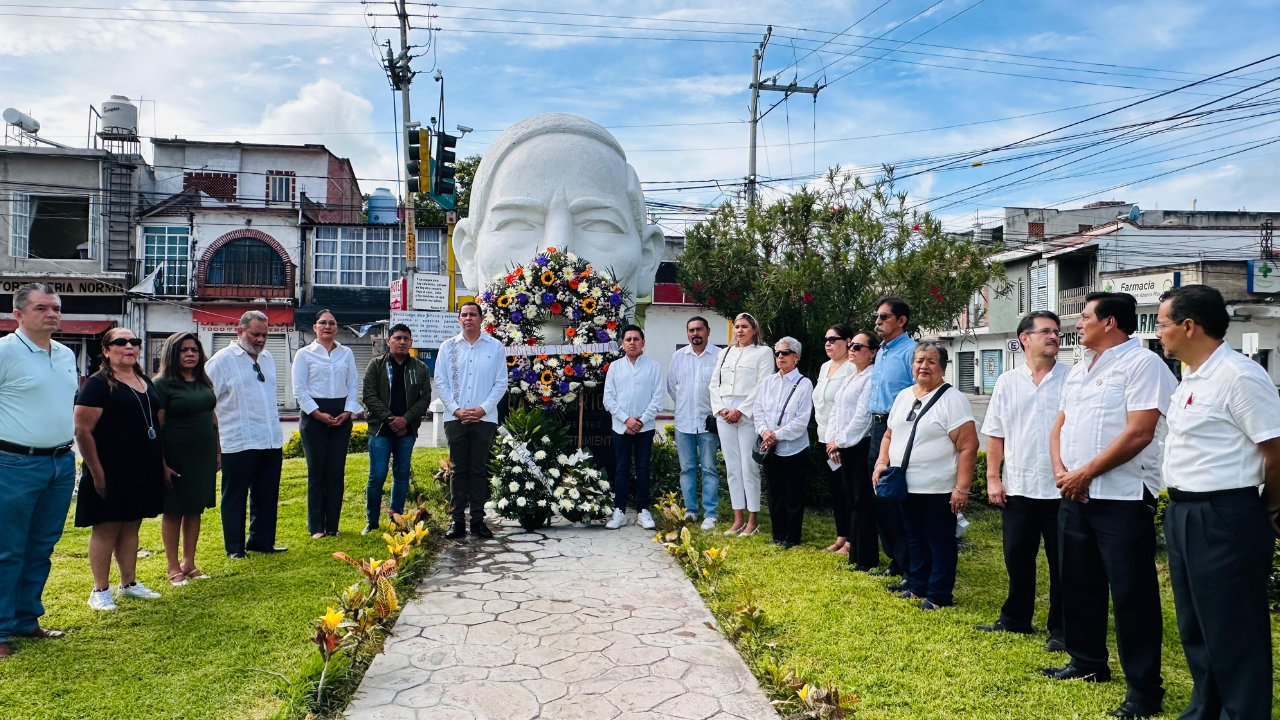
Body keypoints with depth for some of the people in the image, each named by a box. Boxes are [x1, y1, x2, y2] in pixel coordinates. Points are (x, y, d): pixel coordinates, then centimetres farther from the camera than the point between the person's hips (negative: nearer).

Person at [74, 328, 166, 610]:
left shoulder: (146, 382, 13)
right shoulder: (97, 384, -9)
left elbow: (158, 422, 21)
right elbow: (82, 431, -14)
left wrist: (162, 462, 15)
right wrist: (97, 472, -16)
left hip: (143, 469, 7)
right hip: (112, 471, -7)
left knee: (132, 526, 14)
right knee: (107, 528, 1)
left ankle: (129, 583, 24)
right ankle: (100, 590, 12)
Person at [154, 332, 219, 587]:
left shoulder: (204, 382, 11)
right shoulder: (162, 384, -8)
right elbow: (156, 427, -12)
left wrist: (217, 451, 14)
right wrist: (162, 464, -16)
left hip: (203, 456, 6)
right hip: (176, 458, -6)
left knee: (195, 509, 11)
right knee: (173, 511, 4)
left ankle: (189, 563, 22)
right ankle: (174, 568, 14)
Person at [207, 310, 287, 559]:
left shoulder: (267, 358, 13)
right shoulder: (222, 360, -6)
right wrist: (213, 445, -9)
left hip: (271, 443, 6)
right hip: (238, 445, -6)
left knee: (267, 496, 12)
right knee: (235, 498, 5)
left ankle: (261, 541, 25)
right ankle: (235, 548, 17)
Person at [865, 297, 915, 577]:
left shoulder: (910, 352, -12)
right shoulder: (881, 352, 17)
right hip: (877, 429, 9)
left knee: (898, 500, -5)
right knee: (880, 499, 14)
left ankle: (910, 569, 6)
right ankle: (895, 560, 26)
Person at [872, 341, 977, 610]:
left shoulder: (952, 399, -10)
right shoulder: (903, 397, 11)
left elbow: (968, 446, -15)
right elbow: (889, 435, 20)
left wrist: (962, 488, -18)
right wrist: (881, 462, 4)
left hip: (938, 489, -7)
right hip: (906, 487, 7)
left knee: (940, 541, 4)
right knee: (915, 538, 17)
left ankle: (939, 594, 14)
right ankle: (917, 586, 30)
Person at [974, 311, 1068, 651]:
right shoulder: (1007, 383, 7)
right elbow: (995, 434, 9)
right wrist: (992, 477, 4)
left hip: (1061, 488, -3)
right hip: (1017, 486, 3)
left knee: (1061, 561, 5)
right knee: (1018, 557, 13)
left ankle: (1061, 629, 16)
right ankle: (1015, 618, 28)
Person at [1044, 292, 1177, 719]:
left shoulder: (1142, 364, -10)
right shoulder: (1078, 371, 16)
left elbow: (1139, 433, -18)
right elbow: (1059, 428, 16)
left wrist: (1084, 473, -15)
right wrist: (1061, 471, -3)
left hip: (1122, 499, -8)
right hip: (1074, 496, 8)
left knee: (1132, 593, -2)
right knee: (1079, 583, 16)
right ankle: (1088, 664, 31)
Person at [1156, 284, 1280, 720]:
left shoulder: (1239, 377, -17)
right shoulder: (1191, 379, 12)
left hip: (1224, 520, -10)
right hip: (1183, 515, 10)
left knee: (1234, 635, 2)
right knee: (1194, 626, 20)